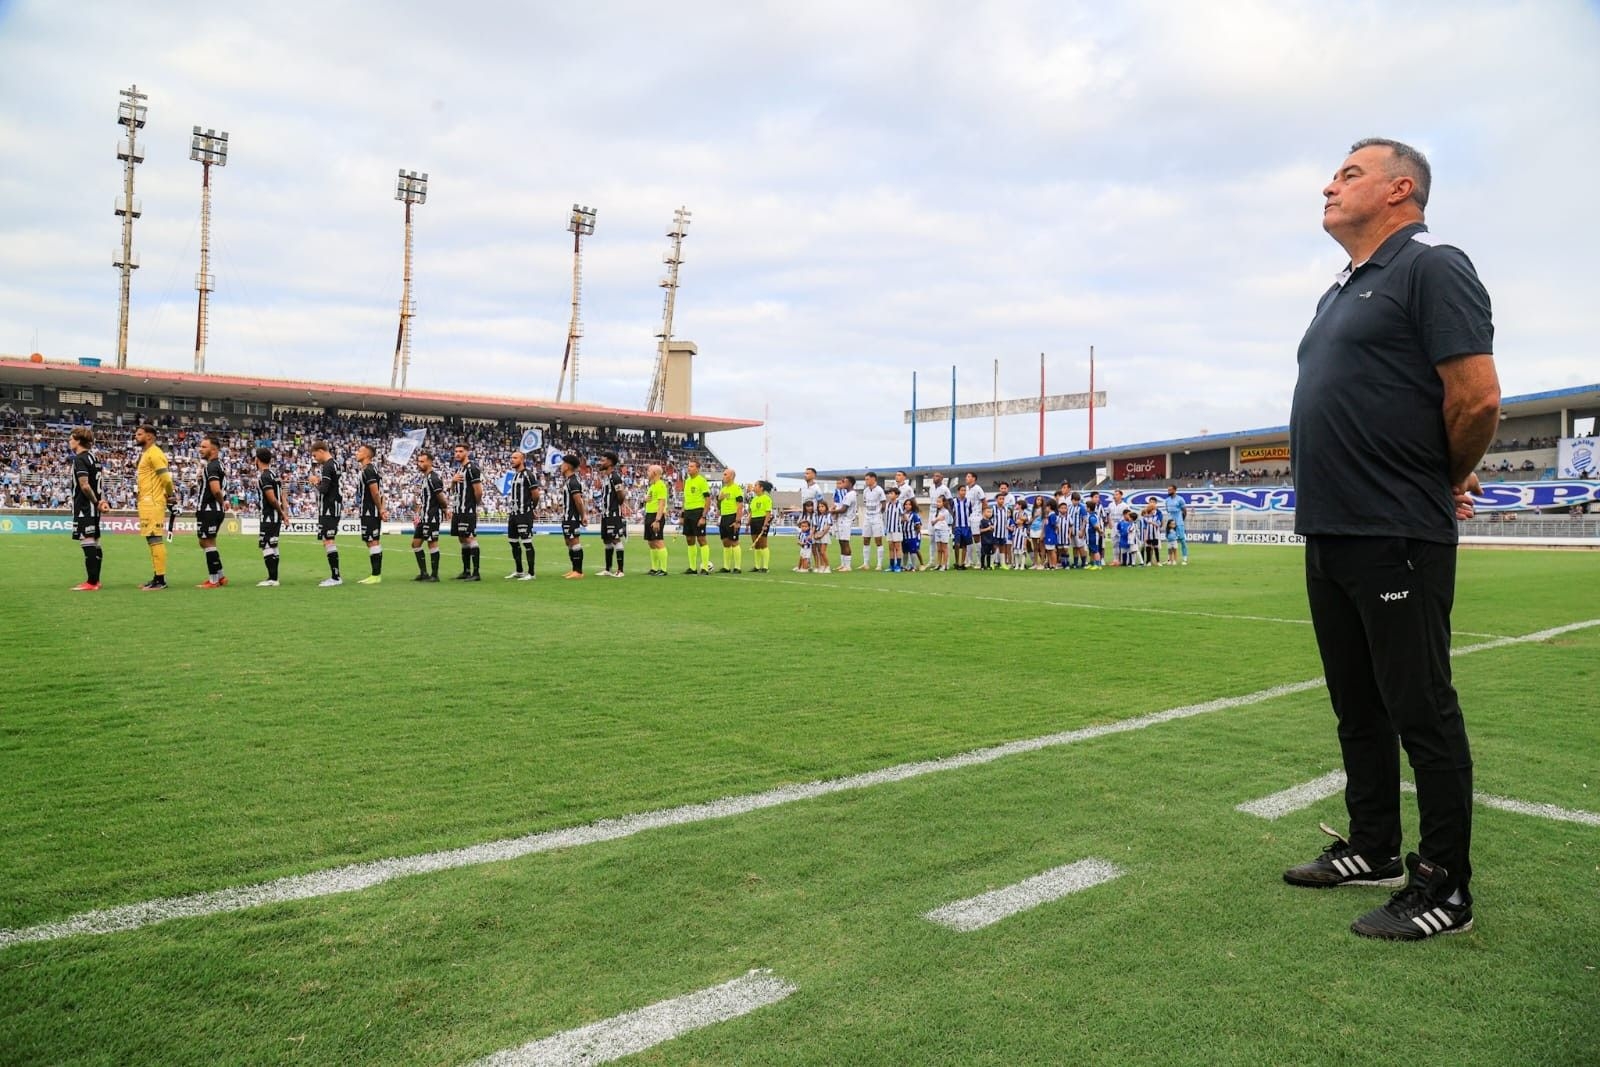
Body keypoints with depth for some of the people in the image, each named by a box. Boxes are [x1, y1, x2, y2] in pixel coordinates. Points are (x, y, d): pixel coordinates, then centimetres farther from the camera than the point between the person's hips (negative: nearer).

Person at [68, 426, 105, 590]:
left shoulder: (79, 459, -13)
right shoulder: (92, 458, 15)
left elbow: (84, 486, -21)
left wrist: (96, 502, -9)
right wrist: (99, 500, 5)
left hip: (84, 507, -9)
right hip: (92, 508, 9)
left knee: (88, 544, -9)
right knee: (94, 544, 12)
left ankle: (91, 582, -10)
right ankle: (95, 581, 17)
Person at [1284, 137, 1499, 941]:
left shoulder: (1430, 268, -8)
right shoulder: (1341, 293, 19)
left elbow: (1478, 398, -16)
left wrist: (1444, 481, -1)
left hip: (1396, 538, -9)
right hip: (1330, 535, 9)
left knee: (1420, 711, 0)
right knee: (1357, 706, 17)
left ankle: (1445, 887, 13)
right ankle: (1372, 850, 31)